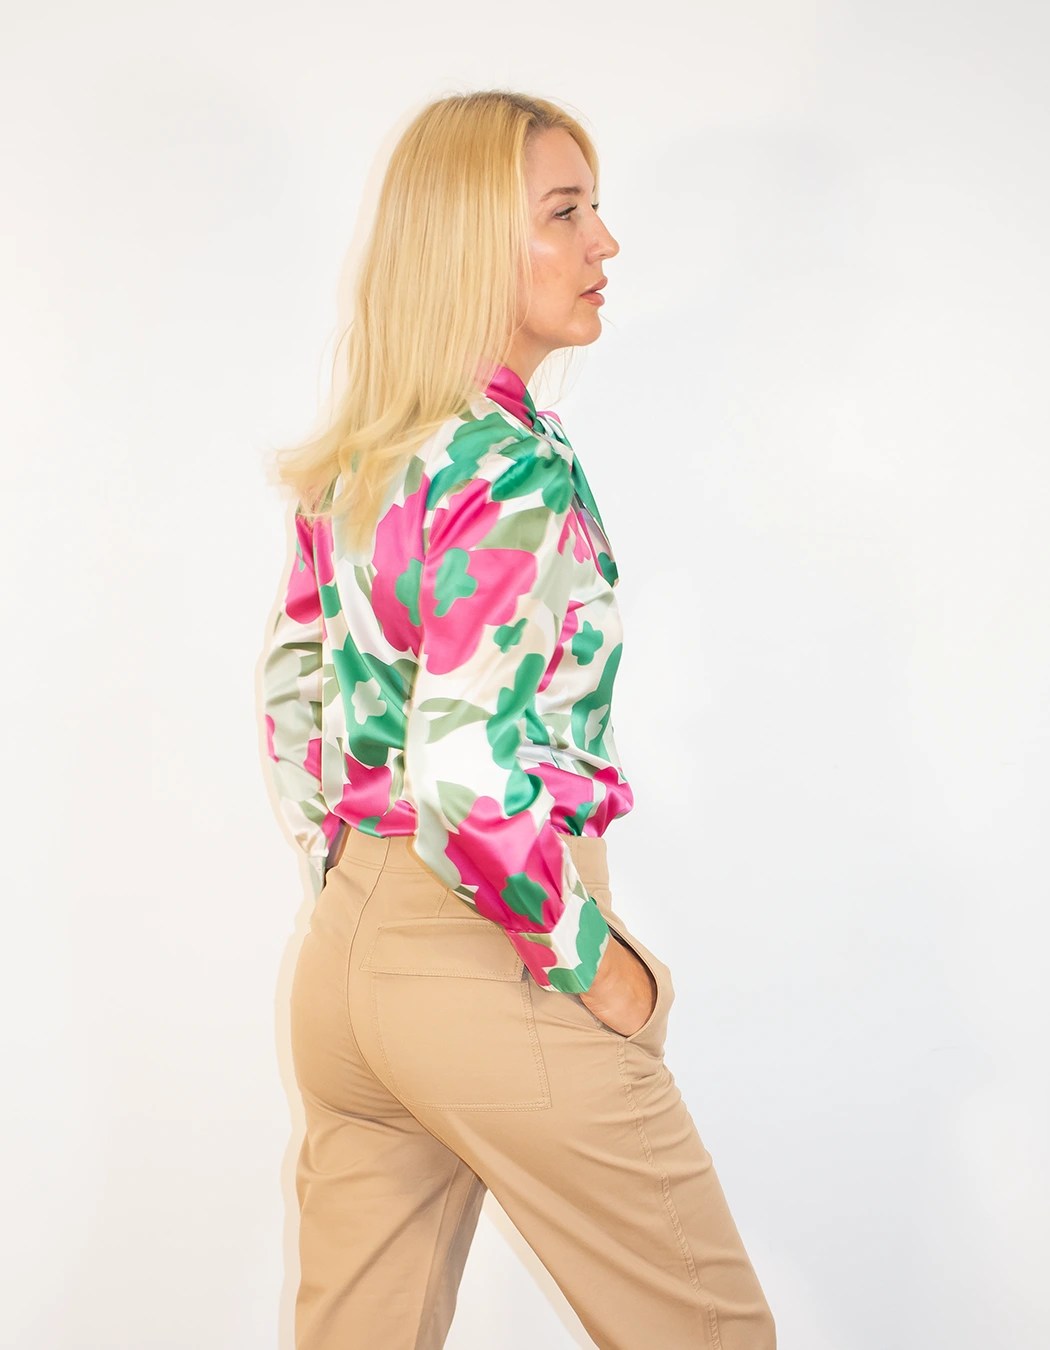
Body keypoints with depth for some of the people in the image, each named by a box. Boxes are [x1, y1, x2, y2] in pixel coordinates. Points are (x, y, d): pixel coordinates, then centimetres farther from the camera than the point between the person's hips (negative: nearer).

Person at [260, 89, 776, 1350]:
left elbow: (289, 708, 13)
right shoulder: (518, 473, -19)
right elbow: (464, 775, -25)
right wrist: (600, 965, -13)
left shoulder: (345, 469, 6)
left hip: (340, 957, 8)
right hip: (491, 966, -8)